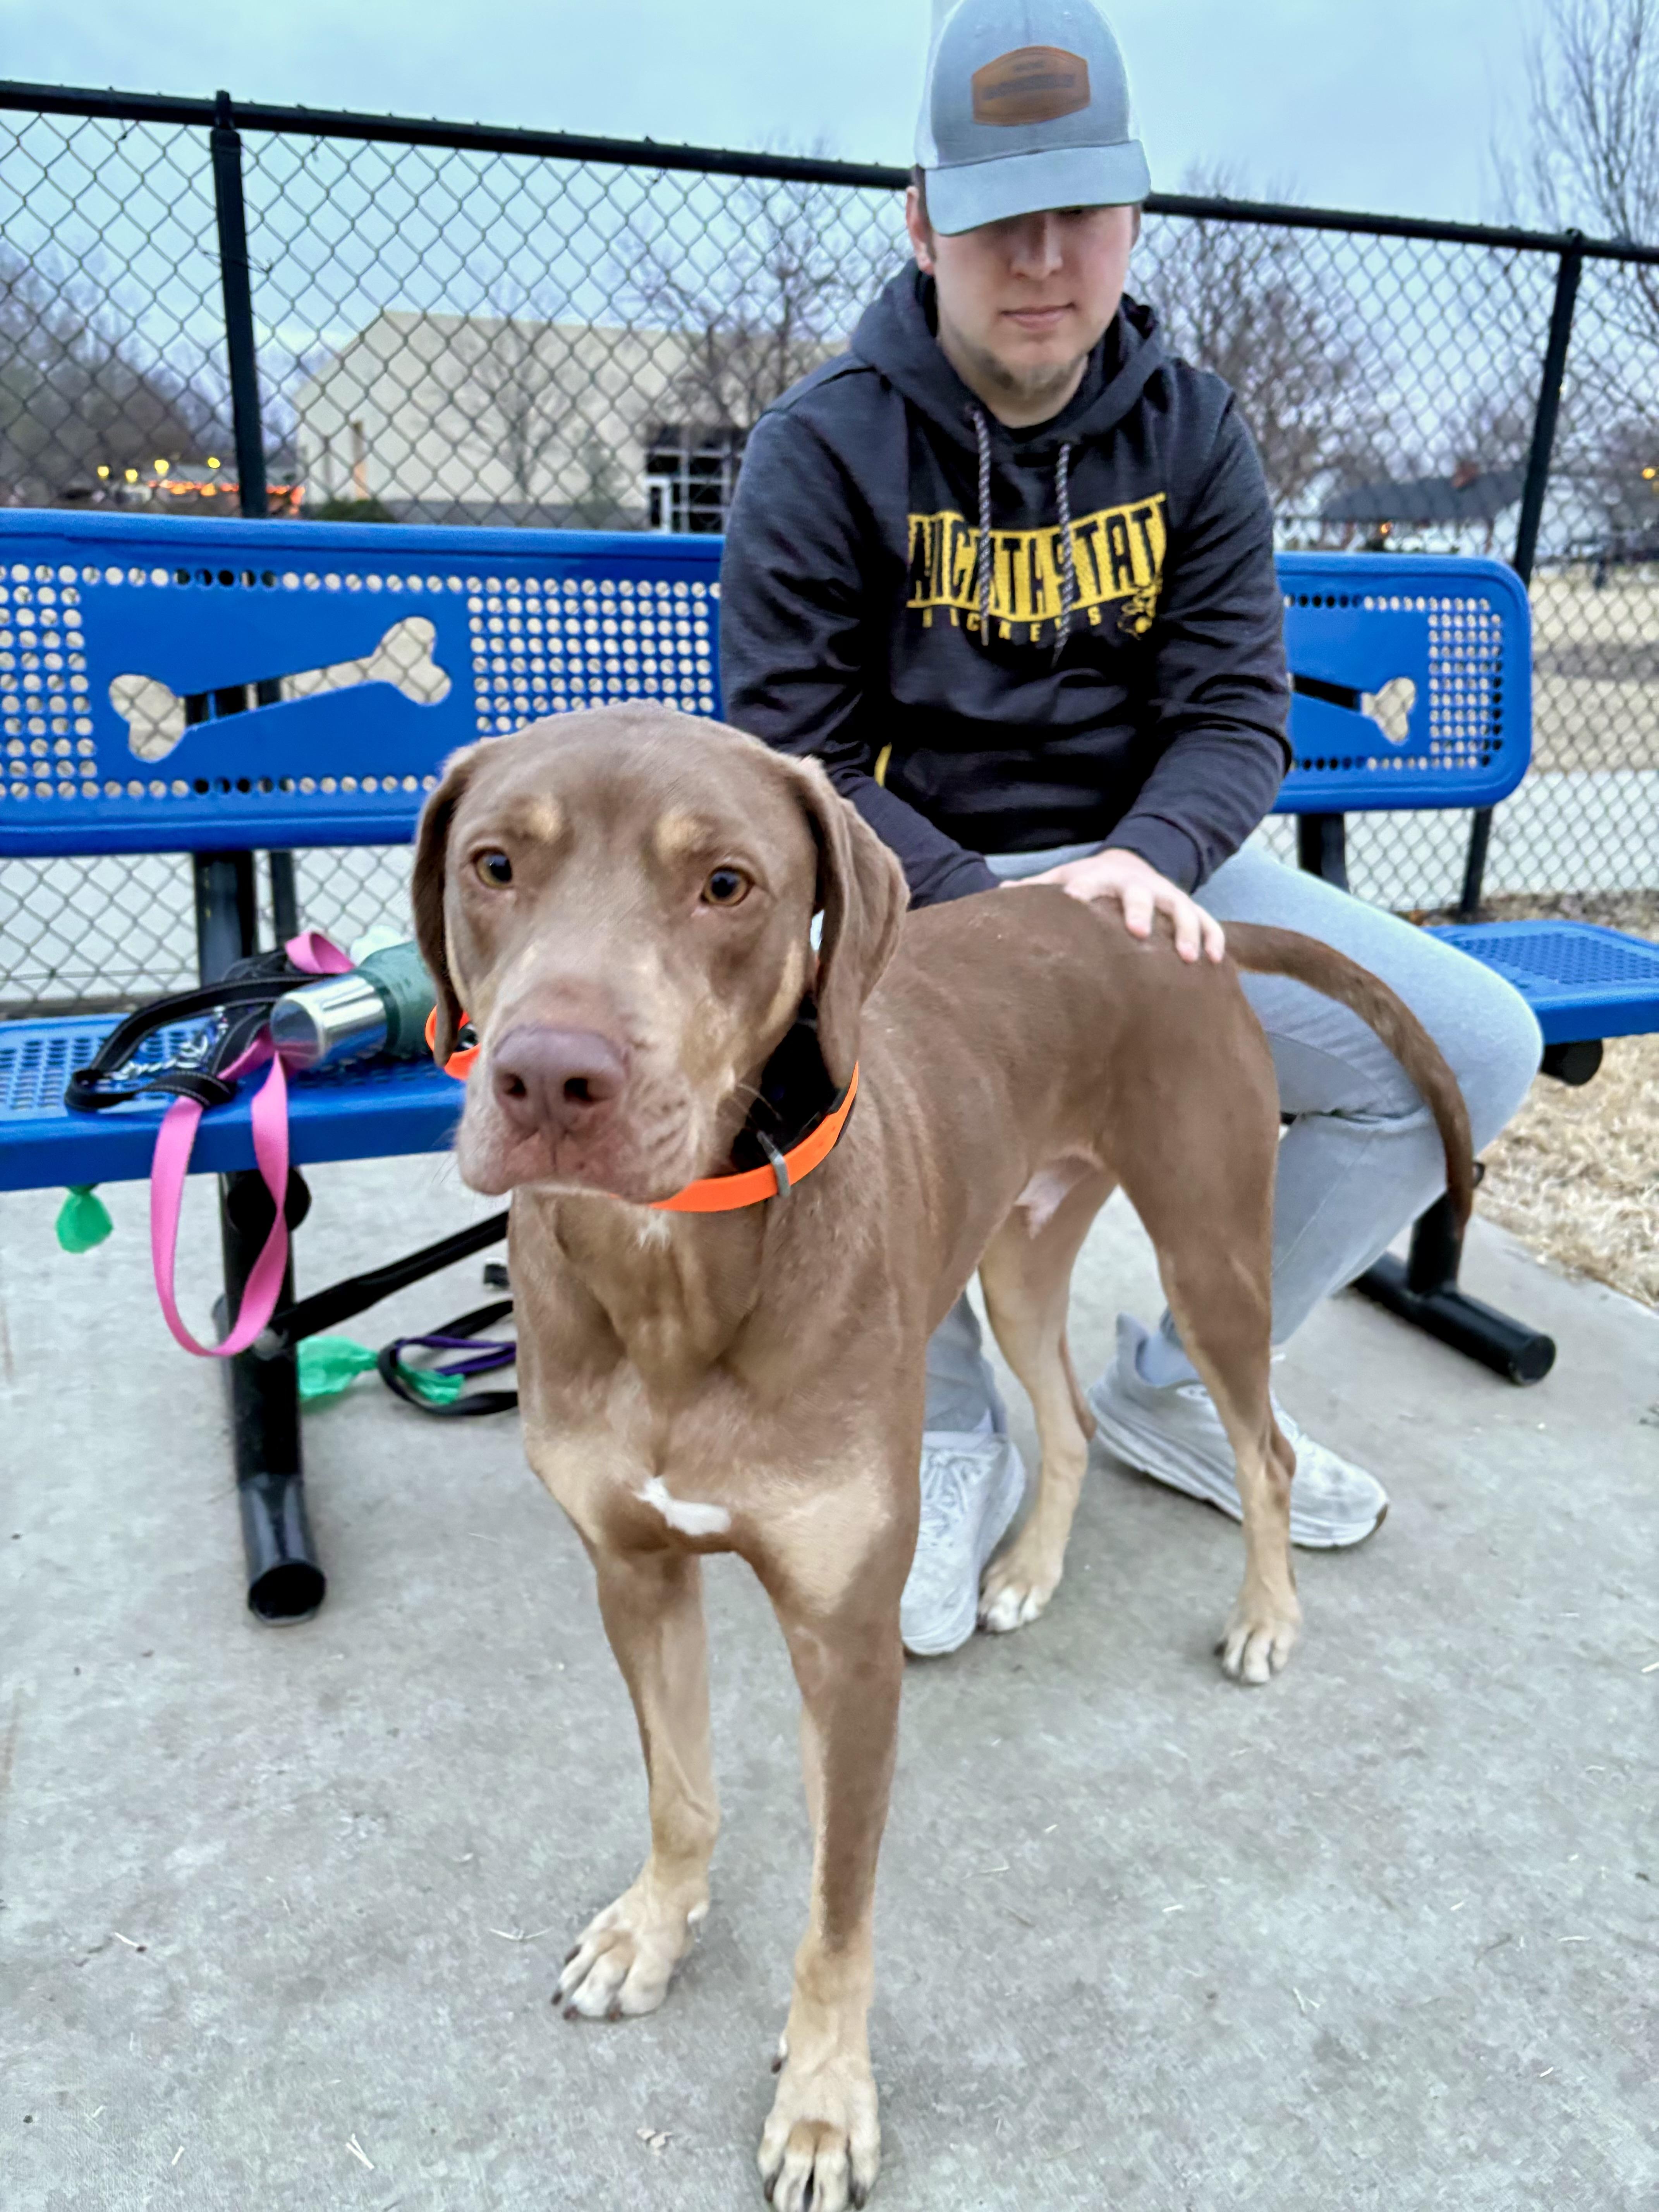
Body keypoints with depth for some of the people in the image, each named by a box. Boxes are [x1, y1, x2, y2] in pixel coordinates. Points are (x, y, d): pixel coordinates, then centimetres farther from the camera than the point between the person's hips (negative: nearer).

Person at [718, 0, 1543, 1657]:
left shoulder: (1189, 432, 5)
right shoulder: (823, 449, -7)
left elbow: (1236, 712, 1)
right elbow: (793, 756, -11)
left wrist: (1150, 863, -22)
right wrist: (989, 912, -26)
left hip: (1139, 860, 4)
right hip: (919, 884, -4)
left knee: (1476, 1048, -9)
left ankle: (1177, 1389, 9)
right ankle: (954, 1437, -5)